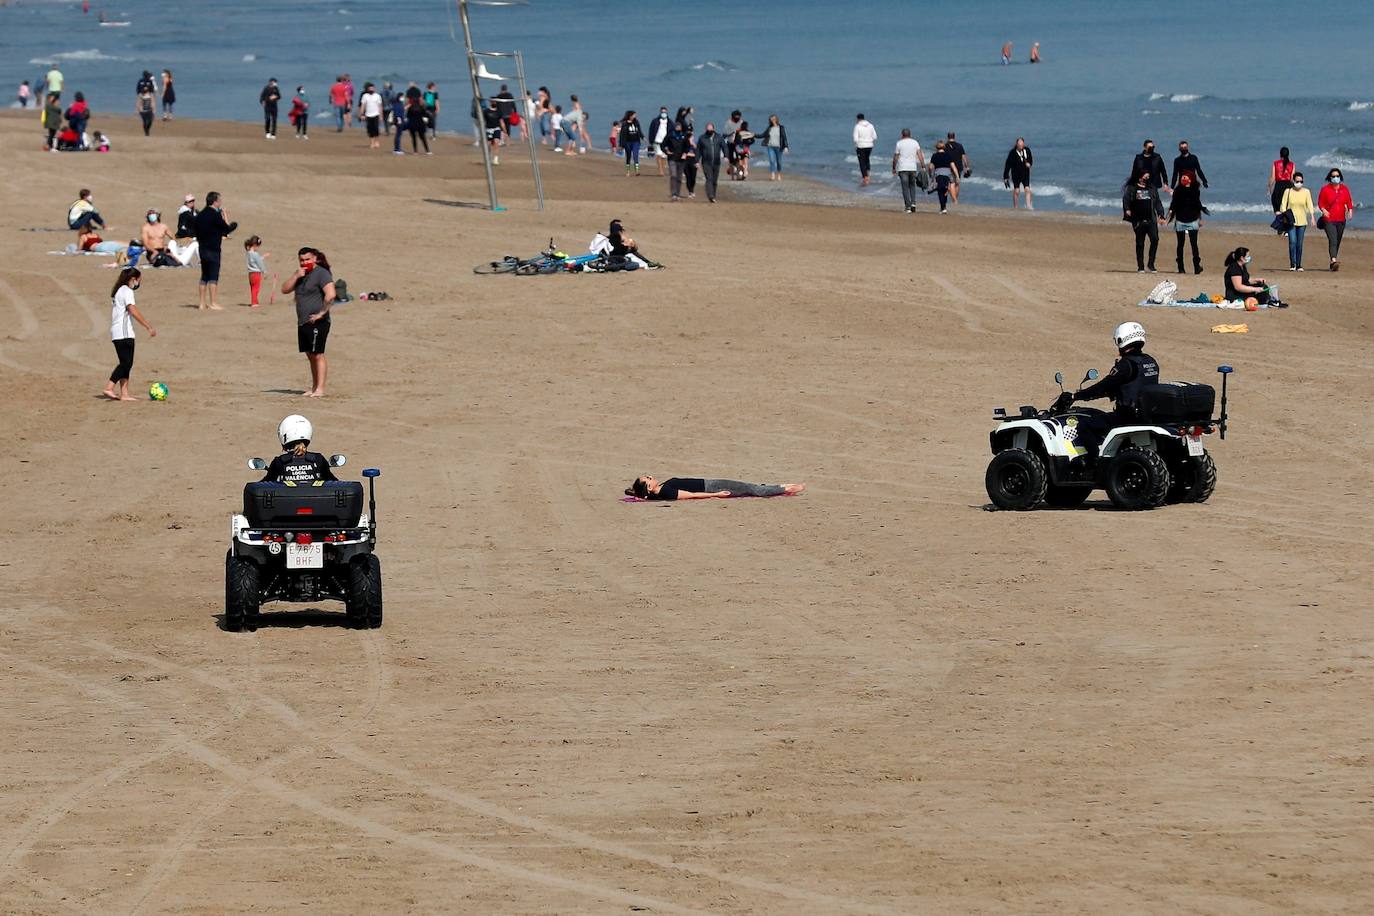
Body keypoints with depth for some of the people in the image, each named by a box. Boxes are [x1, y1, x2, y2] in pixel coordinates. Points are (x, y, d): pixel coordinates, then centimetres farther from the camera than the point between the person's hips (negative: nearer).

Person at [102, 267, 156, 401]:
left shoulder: (117, 291, 19)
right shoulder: (127, 291, -10)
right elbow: (133, 311, -21)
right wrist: (149, 327, -22)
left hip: (116, 333, 10)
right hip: (124, 333, -10)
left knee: (125, 364, 10)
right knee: (126, 363, -11)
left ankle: (124, 393, 7)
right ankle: (109, 389, -17)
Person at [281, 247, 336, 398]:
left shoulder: (321, 273, -10)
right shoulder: (301, 274, 17)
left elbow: (330, 295, -22)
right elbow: (285, 289, 11)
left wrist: (321, 313, -20)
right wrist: (296, 276, -3)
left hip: (317, 322, -9)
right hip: (302, 323, 9)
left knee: (318, 355, -10)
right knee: (310, 356, 12)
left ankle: (320, 389, -11)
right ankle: (314, 387, 17)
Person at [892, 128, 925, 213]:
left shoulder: (899, 143, -2)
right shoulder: (915, 143, 6)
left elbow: (895, 157, 0)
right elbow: (920, 155, -1)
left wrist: (893, 168, 10)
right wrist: (923, 166, -2)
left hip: (902, 168, -3)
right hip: (913, 168, 3)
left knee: (905, 187, -2)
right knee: (912, 186, 16)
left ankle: (908, 207, -9)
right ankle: (913, 203, 1)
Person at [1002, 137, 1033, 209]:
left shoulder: (1027, 150, -3)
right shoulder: (1012, 153, -14)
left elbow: (1031, 159, 14)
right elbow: (1007, 165, -10)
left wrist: (1029, 163, -11)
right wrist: (1005, 177, -10)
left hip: (1025, 174, 2)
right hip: (1016, 175, -2)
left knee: (1027, 189, -8)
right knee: (1016, 190, 2)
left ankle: (1028, 205, -7)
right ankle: (1014, 206, 14)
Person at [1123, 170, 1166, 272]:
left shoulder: (1152, 188, 17)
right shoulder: (1132, 188, 8)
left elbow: (1157, 203, 19)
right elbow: (1126, 199, 2)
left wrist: (1161, 216, 14)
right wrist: (1127, 209, -16)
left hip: (1151, 220, 2)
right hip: (1138, 220, -2)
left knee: (1155, 239, -15)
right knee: (1140, 244, 2)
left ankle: (1151, 264, -6)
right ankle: (1140, 266, 10)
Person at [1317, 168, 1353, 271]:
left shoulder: (1344, 189, 7)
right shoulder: (1325, 189, -3)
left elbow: (1349, 202, 11)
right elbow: (1320, 202, -1)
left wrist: (1350, 210, -8)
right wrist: (1323, 210, -20)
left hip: (1341, 220, 5)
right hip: (1329, 220, -5)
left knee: (1337, 242, 12)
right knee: (1332, 240, -20)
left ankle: (1333, 263, 25)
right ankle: (1334, 261, -32)